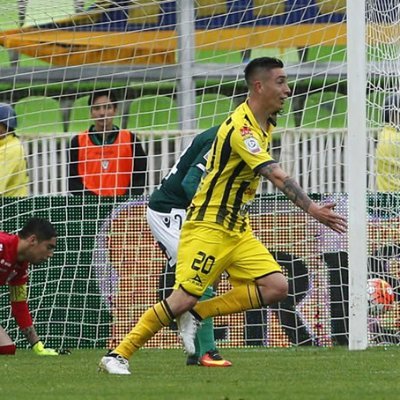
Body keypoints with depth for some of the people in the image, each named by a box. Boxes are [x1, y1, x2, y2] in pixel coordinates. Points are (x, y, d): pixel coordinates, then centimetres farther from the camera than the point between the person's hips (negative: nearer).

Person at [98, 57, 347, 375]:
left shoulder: (265, 125, 8)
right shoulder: (241, 127, -22)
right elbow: (277, 175, -32)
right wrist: (312, 209, -39)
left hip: (238, 230, 9)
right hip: (208, 226, -9)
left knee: (276, 287, -7)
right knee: (184, 298, -13)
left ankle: (196, 314, 1)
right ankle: (118, 356, -2)